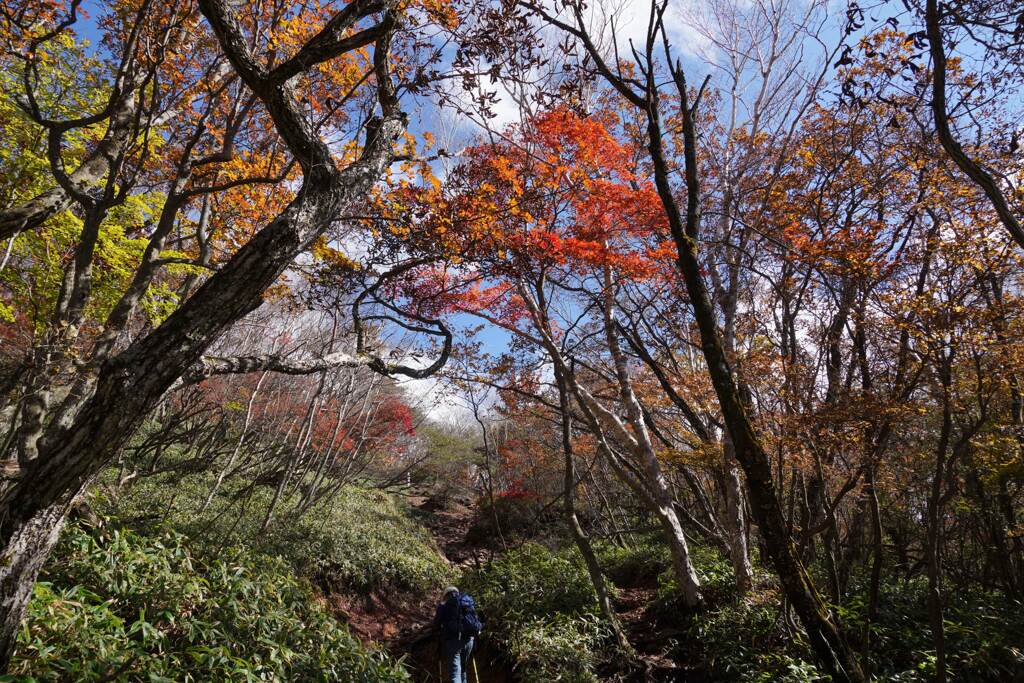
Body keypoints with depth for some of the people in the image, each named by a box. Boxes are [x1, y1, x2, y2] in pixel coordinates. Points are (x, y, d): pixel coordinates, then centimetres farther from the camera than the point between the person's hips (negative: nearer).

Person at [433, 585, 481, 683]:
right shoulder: (469, 601, 15)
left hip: (453, 640, -4)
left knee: (455, 671, -6)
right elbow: (476, 620, 13)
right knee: (463, 668, 23)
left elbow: (436, 623, 10)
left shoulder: (444, 605, 5)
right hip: (468, 639, 4)